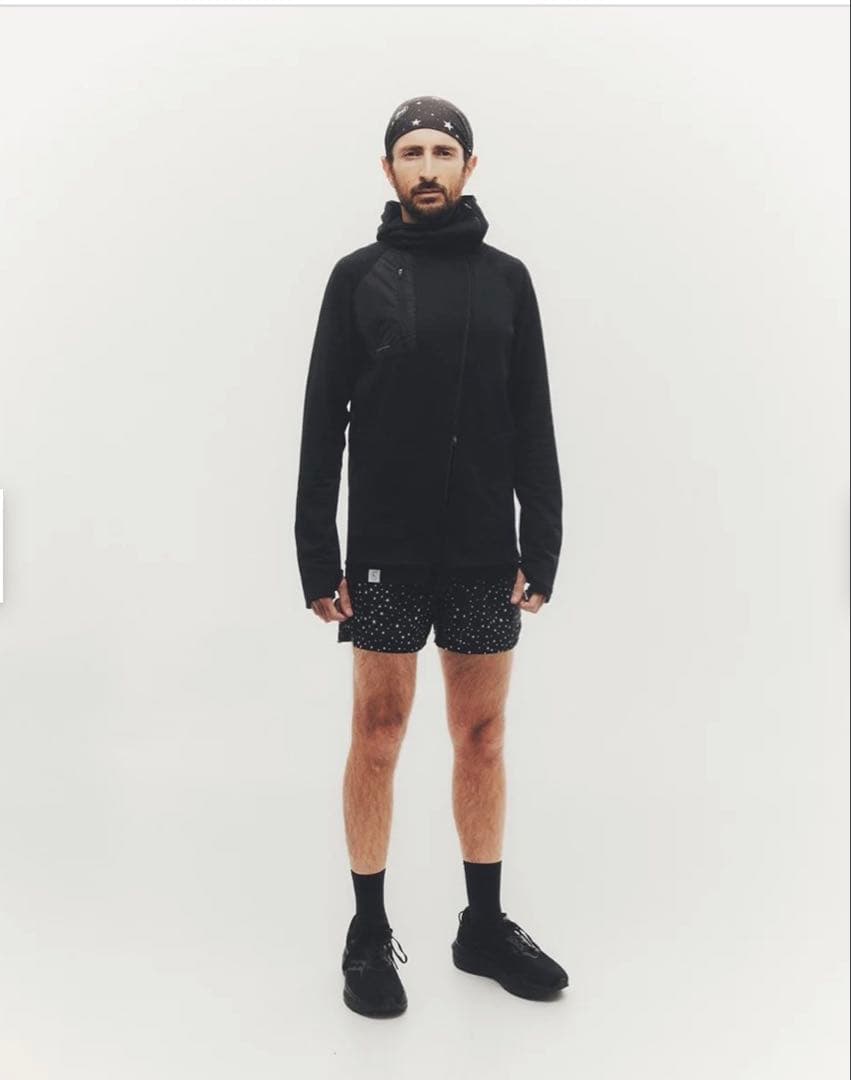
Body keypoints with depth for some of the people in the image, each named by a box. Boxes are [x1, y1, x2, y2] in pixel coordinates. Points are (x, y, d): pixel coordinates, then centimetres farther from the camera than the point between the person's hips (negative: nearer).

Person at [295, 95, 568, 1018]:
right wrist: (317, 556, -6)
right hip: (386, 553, -2)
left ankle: (484, 924, 26)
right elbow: (322, 425, 0)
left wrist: (542, 550, 0)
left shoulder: (506, 278, 8)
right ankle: (370, 933, 21)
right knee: (378, 737, 5)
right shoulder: (358, 276, 3)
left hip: (485, 555, 2)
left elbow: (534, 427, 6)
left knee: (482, 737, 10)